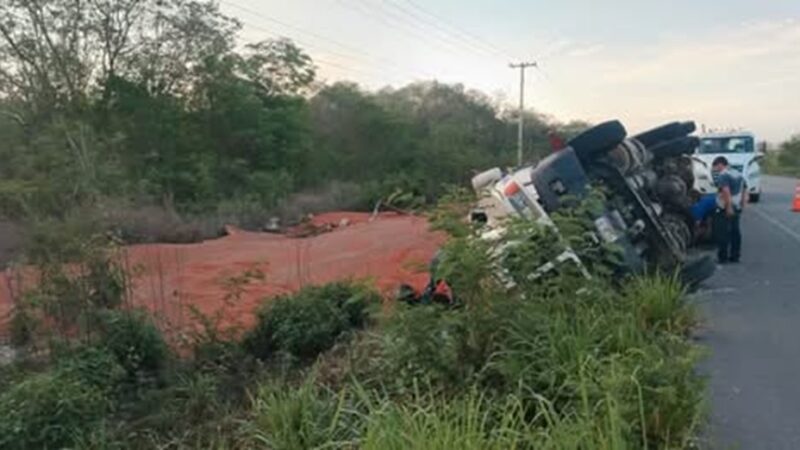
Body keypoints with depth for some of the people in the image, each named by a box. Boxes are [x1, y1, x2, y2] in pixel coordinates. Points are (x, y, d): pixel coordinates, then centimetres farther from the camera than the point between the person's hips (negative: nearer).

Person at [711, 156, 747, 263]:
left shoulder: (723, 175, -13)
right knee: (735, 232, 11)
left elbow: (726, 191, -25)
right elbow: (744, 191, 17)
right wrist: (742, 205, 18)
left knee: (722, 234, -4)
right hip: (737, 208, 9)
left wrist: (728, 207, -27)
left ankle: (723, 258, -3)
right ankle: (735, 256, 15)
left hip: (725, 209, -9)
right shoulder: (739, 174, 16)